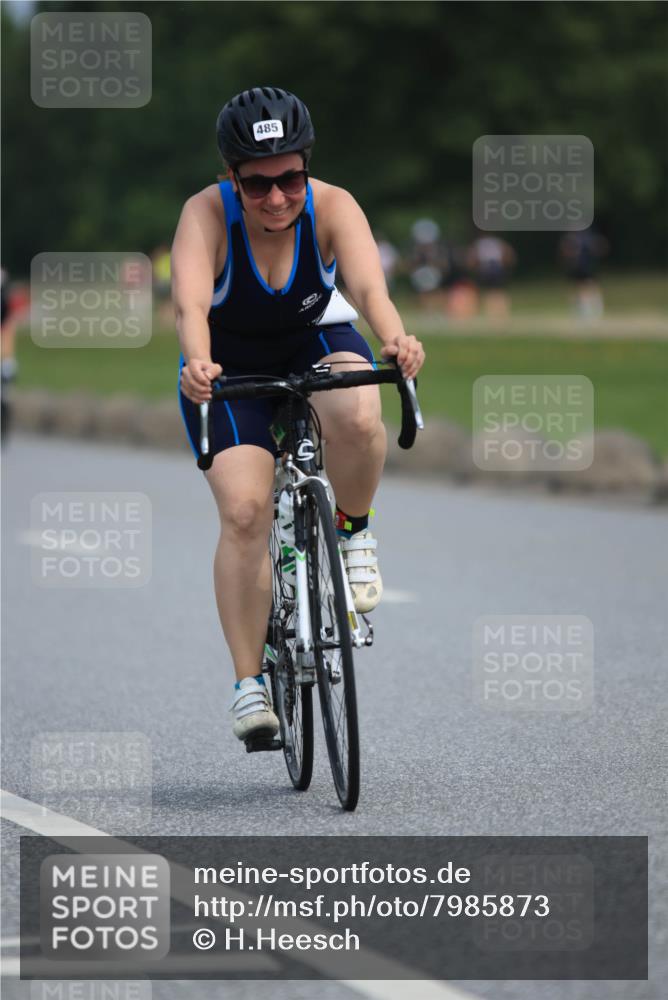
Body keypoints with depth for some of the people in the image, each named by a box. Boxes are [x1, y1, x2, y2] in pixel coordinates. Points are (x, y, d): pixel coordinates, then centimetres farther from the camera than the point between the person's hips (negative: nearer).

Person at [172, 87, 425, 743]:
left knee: (357, 418, -35)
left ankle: (353, 532, -5)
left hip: (317, 345, 1)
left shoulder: (331, 207, -23)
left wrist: (396, 340, -61)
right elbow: (190, 300, -42)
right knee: (244, 510, -19)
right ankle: (248, 682, -10)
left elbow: (368, 285, -39)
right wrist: (197, 364, -63)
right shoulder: (207, 214, -26)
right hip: (230, 368, 0)